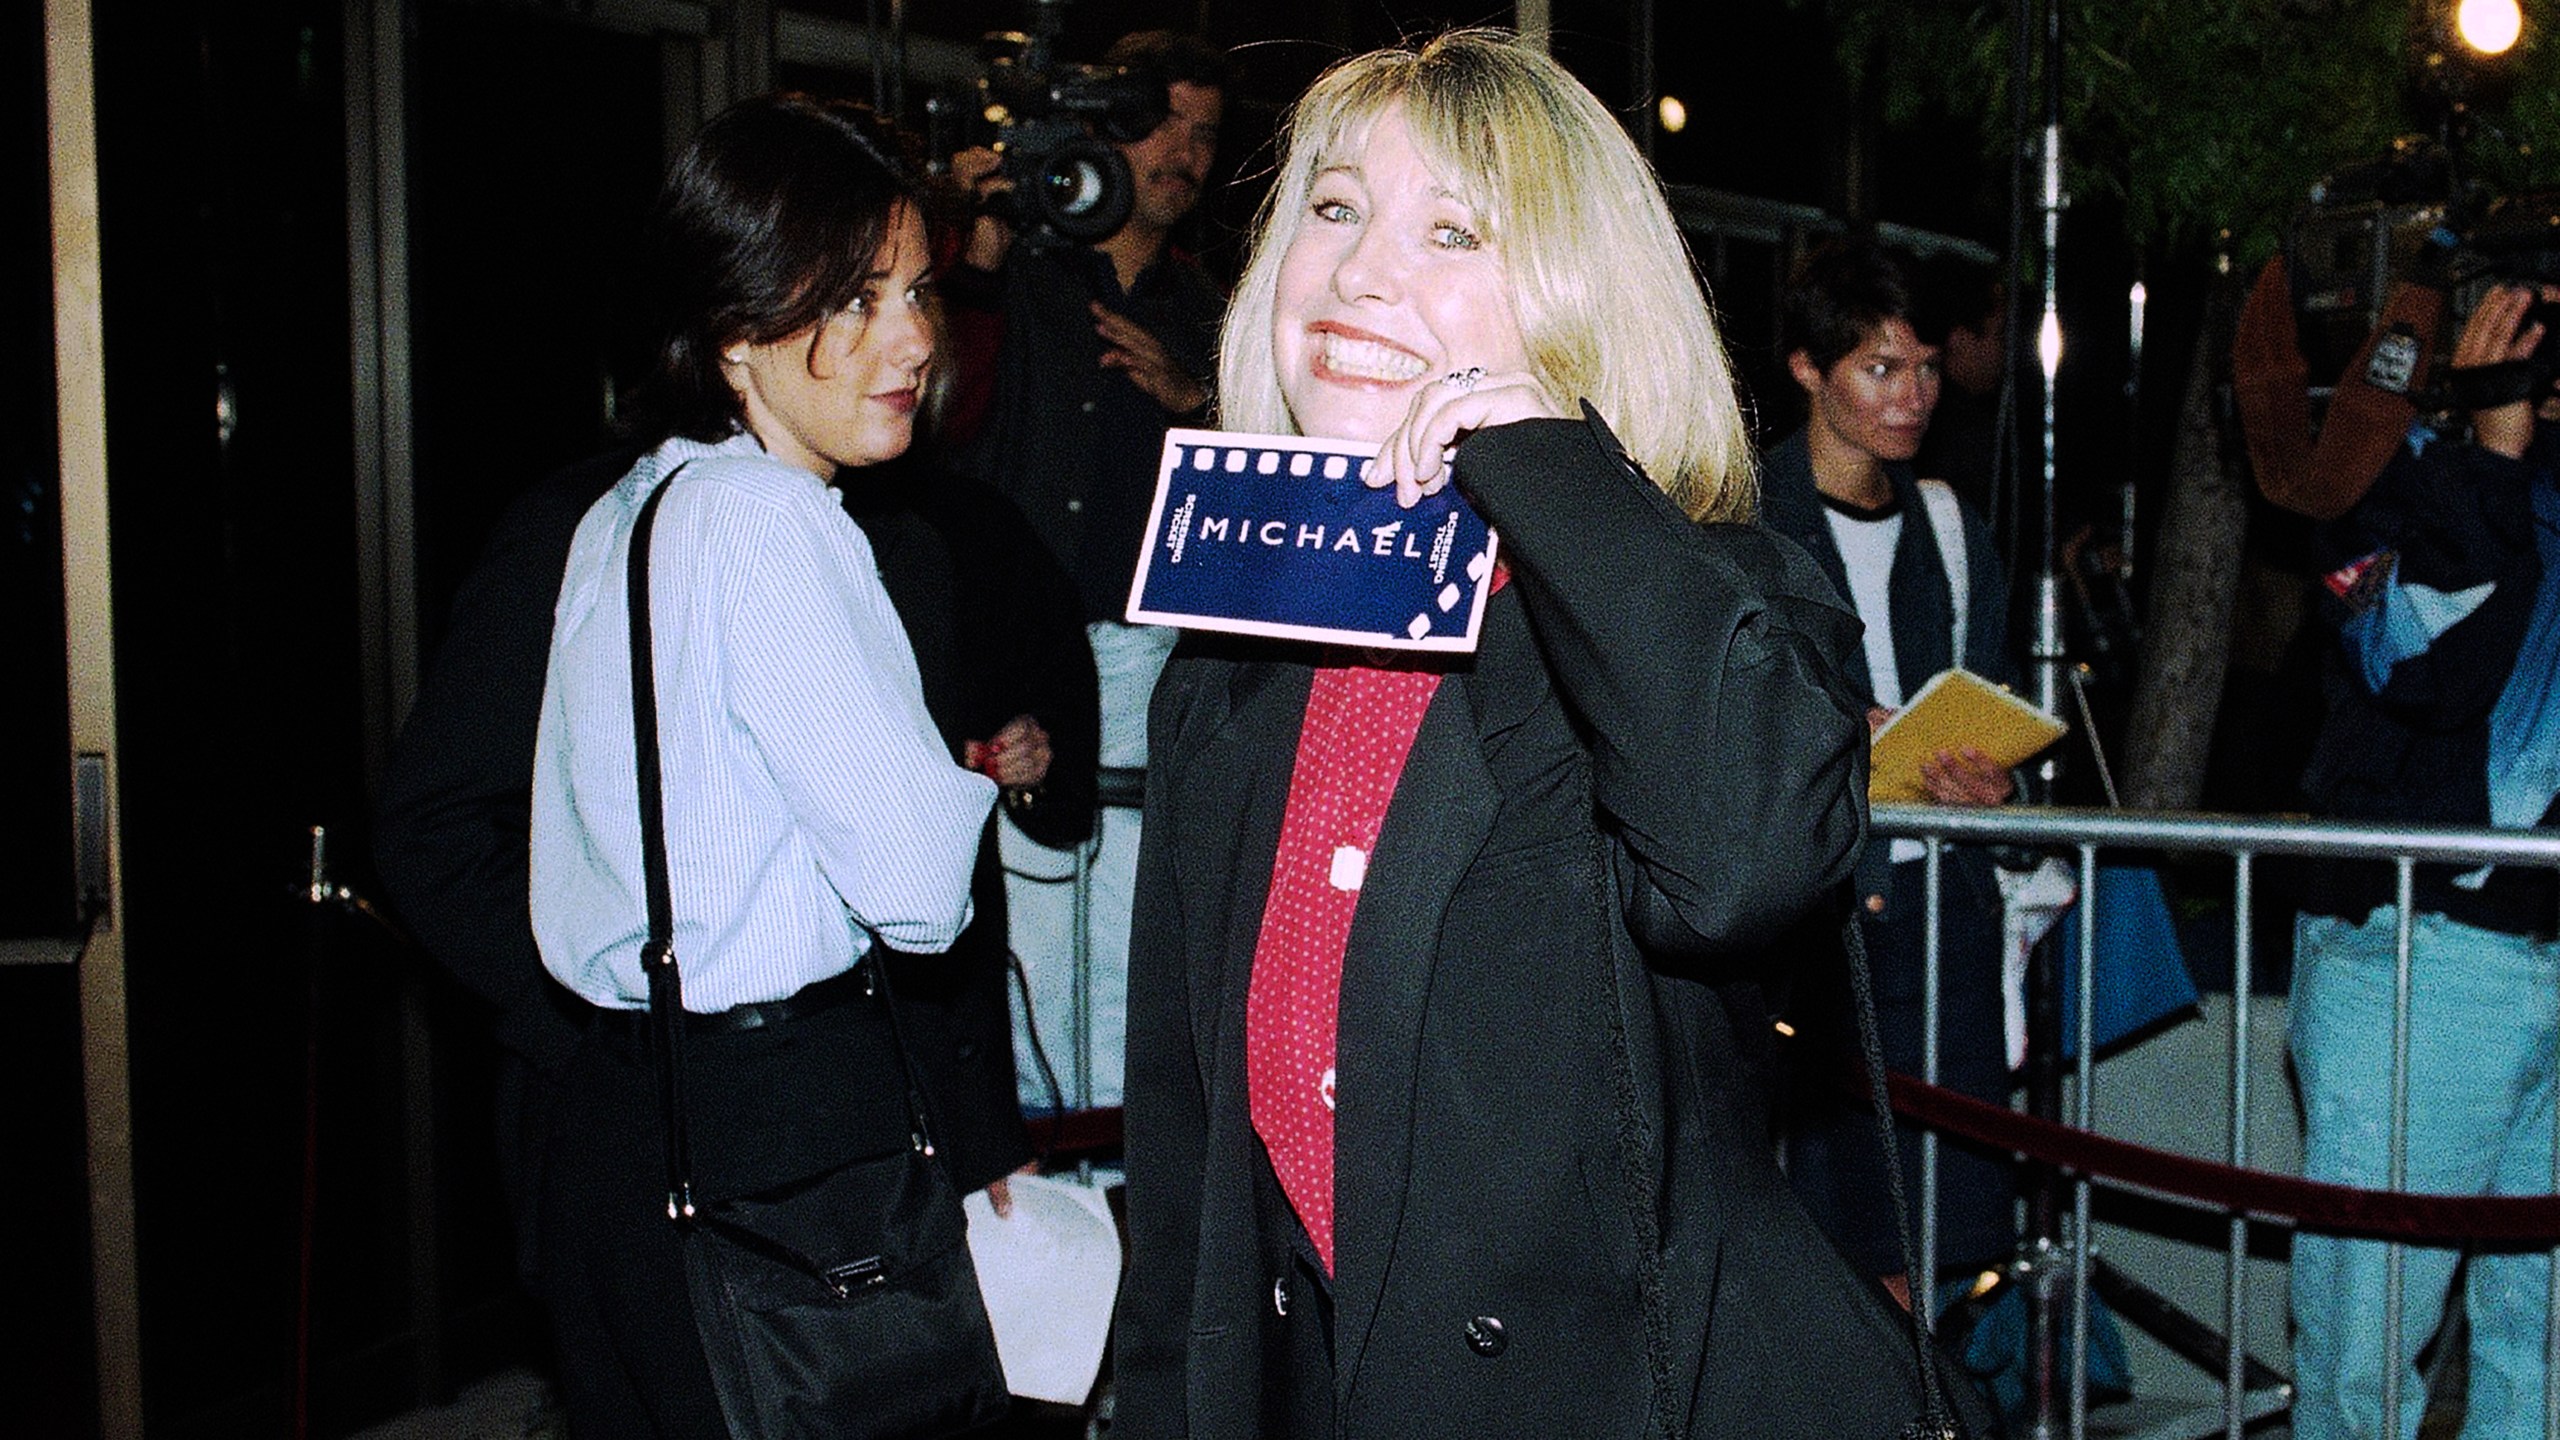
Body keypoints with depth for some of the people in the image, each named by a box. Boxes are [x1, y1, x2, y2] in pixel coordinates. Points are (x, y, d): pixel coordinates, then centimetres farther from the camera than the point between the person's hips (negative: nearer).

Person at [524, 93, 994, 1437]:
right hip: (778, 1142, -10)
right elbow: (920, 885, -21)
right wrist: (981, 784, 3)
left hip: (611, 1114, 10)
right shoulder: (767, 520, -17)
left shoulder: (618, 517, 12)